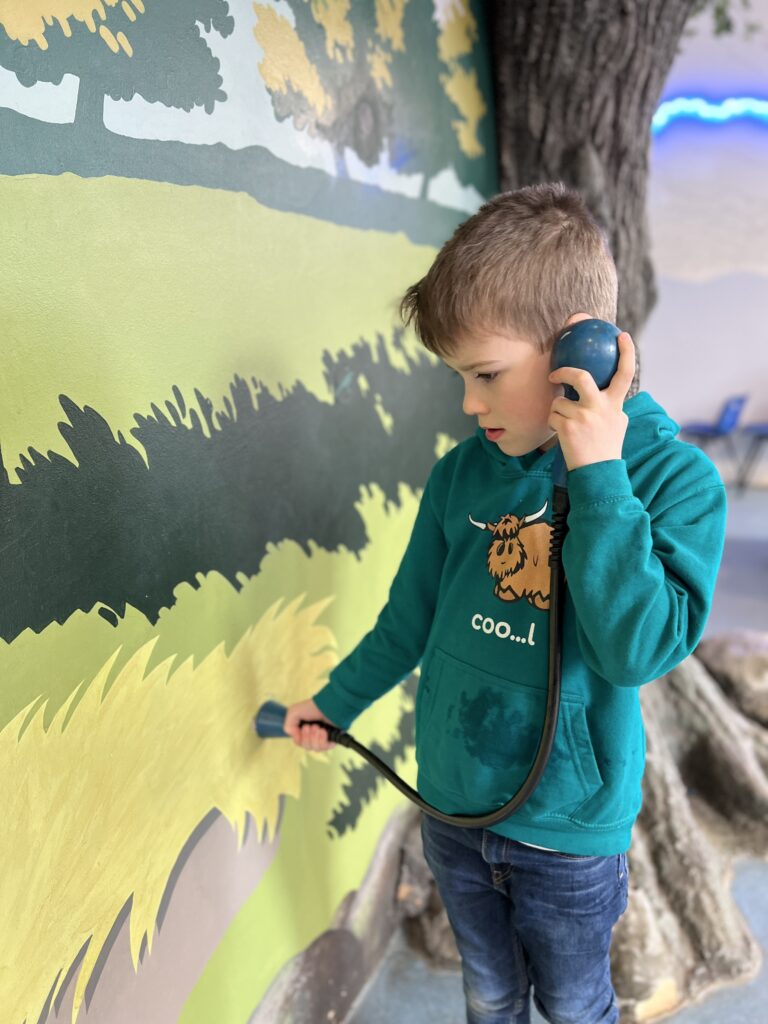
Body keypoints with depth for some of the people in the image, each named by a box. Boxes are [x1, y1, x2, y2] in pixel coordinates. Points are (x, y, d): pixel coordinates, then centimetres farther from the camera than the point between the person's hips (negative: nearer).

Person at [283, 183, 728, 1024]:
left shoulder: (675, 479, -18)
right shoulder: (463, 473, -7)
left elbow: (640, 649, -28)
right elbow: (412, 617, 6)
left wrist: (598, 477, -31)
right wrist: (336, 702, 15)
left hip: (570, 831, -3)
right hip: (452, 807, 3)